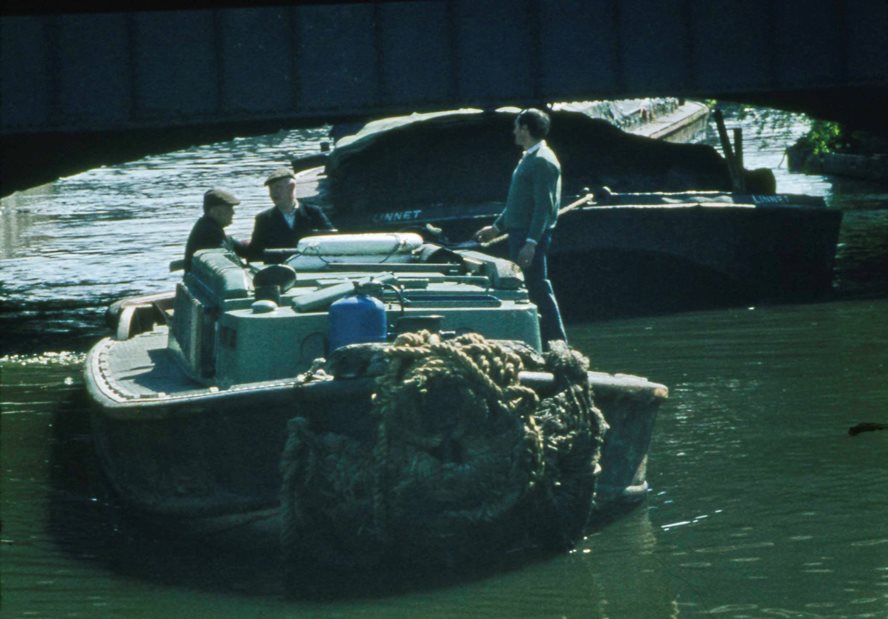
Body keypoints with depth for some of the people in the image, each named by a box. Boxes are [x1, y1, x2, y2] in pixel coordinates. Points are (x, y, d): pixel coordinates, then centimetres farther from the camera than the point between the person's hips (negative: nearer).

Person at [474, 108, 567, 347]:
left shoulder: (542, 161, -14)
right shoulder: (529, 158, 18)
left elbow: (544, 206, -21)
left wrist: (531, 242, -26)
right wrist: (497, 227, 29)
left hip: (533, 236, -10)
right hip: (519, 233, 10)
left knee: (539, 289, -9)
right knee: (526, 289, 12)